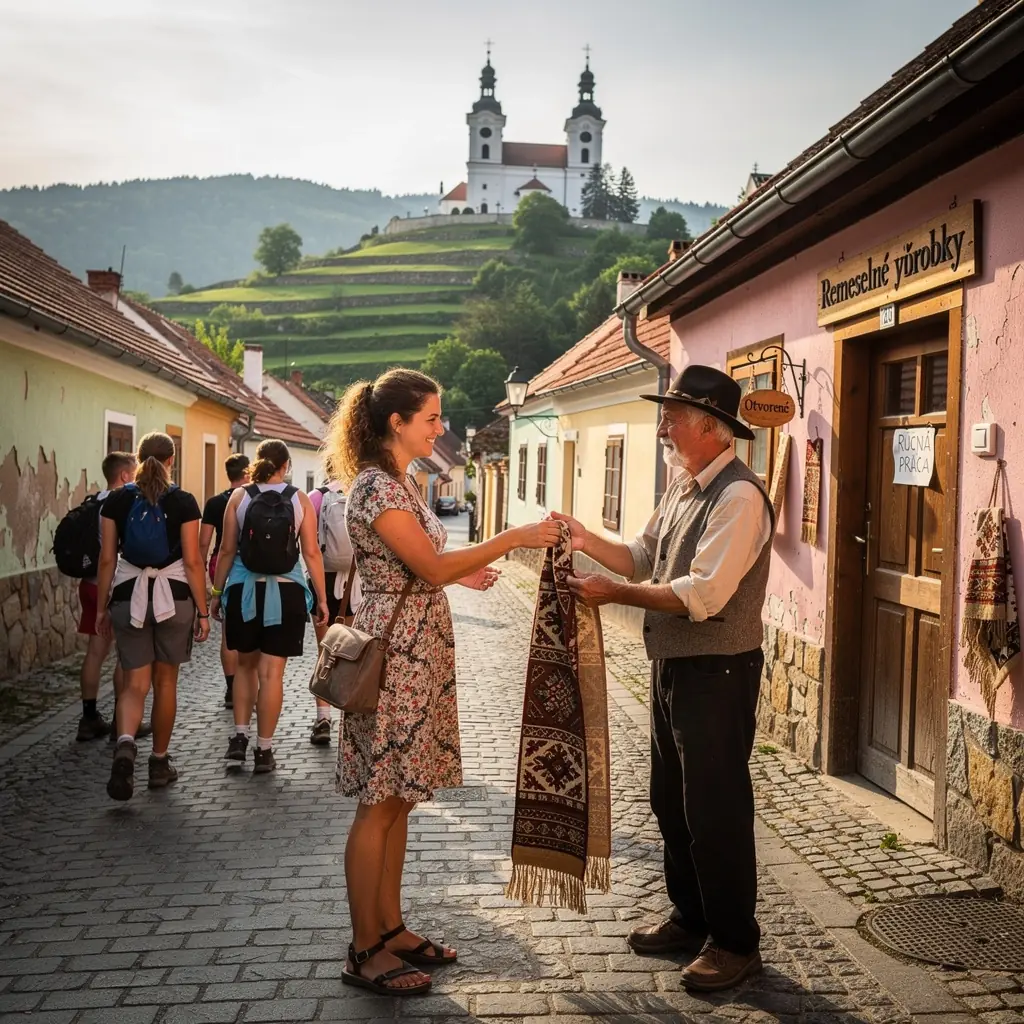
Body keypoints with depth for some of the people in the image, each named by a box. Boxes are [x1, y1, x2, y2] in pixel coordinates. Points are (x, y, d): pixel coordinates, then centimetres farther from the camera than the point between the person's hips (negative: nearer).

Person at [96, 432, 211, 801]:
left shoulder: (117, 501, 0)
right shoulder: (183, 502, -6)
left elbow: (107, 558, 1)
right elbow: (192, 561, -7)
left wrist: (102, 607, 10)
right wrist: (202, 610, -2)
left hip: (129, 597, 1)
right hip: (173, 597, -1)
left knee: (135, 683, 6)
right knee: (165, 682, 13)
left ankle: (125, 746, -21)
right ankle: (159, 763, 22)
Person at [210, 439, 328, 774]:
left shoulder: (239, 497, 0)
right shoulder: (299, 499, -1)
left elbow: (227, 550, 0)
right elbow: (312, 553, -2)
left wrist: (217, 592, 10)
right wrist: (321, 598, 4)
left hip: (244, 590, 1)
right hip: (286, 592, -1)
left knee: (246, 664, 19)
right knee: (272, 671, 4)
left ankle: (240, 737, 13)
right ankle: (263, 750, 9)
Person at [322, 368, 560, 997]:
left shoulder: (400, 482, 14)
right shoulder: (376, 486, -17)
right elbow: (430, 568, -21)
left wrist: (461, 573, 15)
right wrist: (512, 538, -20)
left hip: (418, 654, 10)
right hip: (393, 655, -10)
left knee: (398, 801, 14)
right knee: (380, 804, -1)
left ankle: (390, 928, 25)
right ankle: (366, 952, 10)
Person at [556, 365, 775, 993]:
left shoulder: (738, 497, -20)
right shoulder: (683, 489, 12)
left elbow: (701, 596, -27)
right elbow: (642, 560, 15)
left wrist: (612, 594, -23)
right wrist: (588, 541, 0)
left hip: (717, 674, -10)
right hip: (672, 667, 10)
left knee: (716, 810, 1)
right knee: (671, 801, 19)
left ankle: (736, 942, 18)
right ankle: (690, 919, 35)